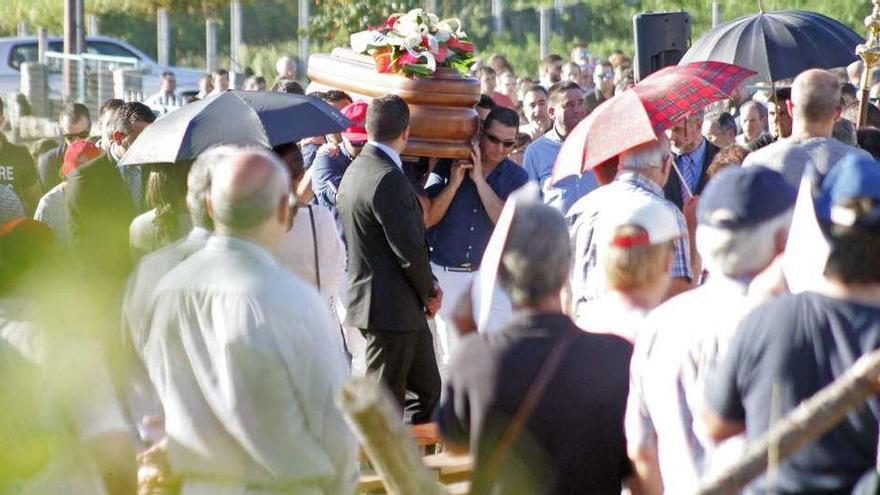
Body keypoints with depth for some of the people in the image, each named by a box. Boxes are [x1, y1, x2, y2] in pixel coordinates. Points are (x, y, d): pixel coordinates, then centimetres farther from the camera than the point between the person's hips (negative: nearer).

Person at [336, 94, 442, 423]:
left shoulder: (354, 171, 12)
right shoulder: (388, 178, -20)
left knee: (428, 390, 16)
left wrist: (426, 287, 12)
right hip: (392, 308, -10)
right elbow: (410, 248, -21)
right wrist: (429, 292, -4)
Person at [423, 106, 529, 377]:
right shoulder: (448, 166, -2)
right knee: (451, 354, 7)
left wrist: (479, 180, -17)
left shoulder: (516, 177, 1)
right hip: (445, 273, 0)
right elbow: (426, 220, -7)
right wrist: (454, 184, -18)